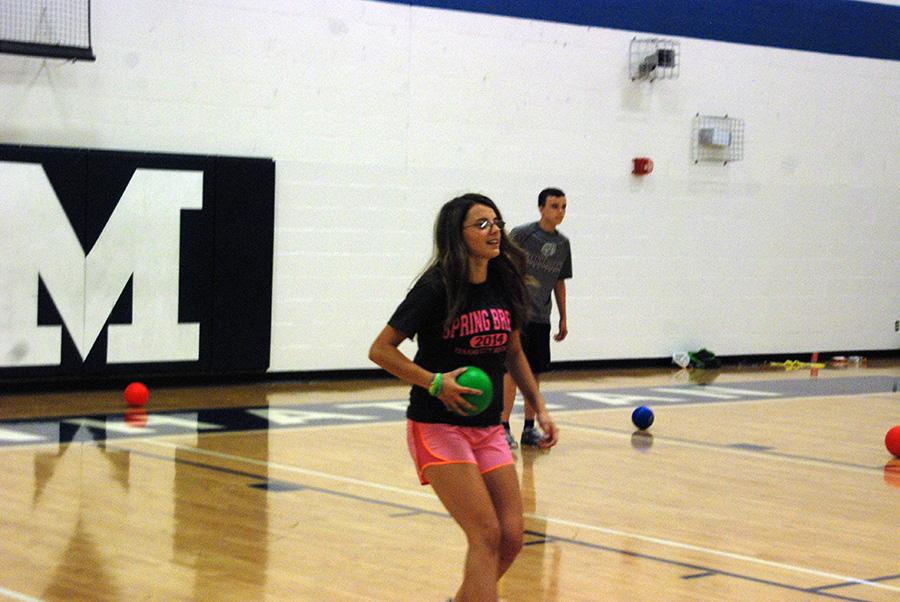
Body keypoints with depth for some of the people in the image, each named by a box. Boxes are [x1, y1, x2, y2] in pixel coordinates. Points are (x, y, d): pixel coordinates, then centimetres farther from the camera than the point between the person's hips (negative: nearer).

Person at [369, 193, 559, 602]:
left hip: (488, 429, 6)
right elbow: (380, 350, -10)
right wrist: (436, 382, -20)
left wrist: (539, 409, 14)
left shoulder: (504, 285, 4)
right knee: (486, 536, -14)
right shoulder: (436, 288, -14)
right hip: (438, 427, -6)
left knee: (511, 535, 2)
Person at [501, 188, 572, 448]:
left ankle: (529, 428, 16)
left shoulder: (562, 243, 11)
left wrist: (563, 319, 19)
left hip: (541, 318, 6)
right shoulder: (522, 234, -7)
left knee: (535, 373, 8)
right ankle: (503, 427, -5)